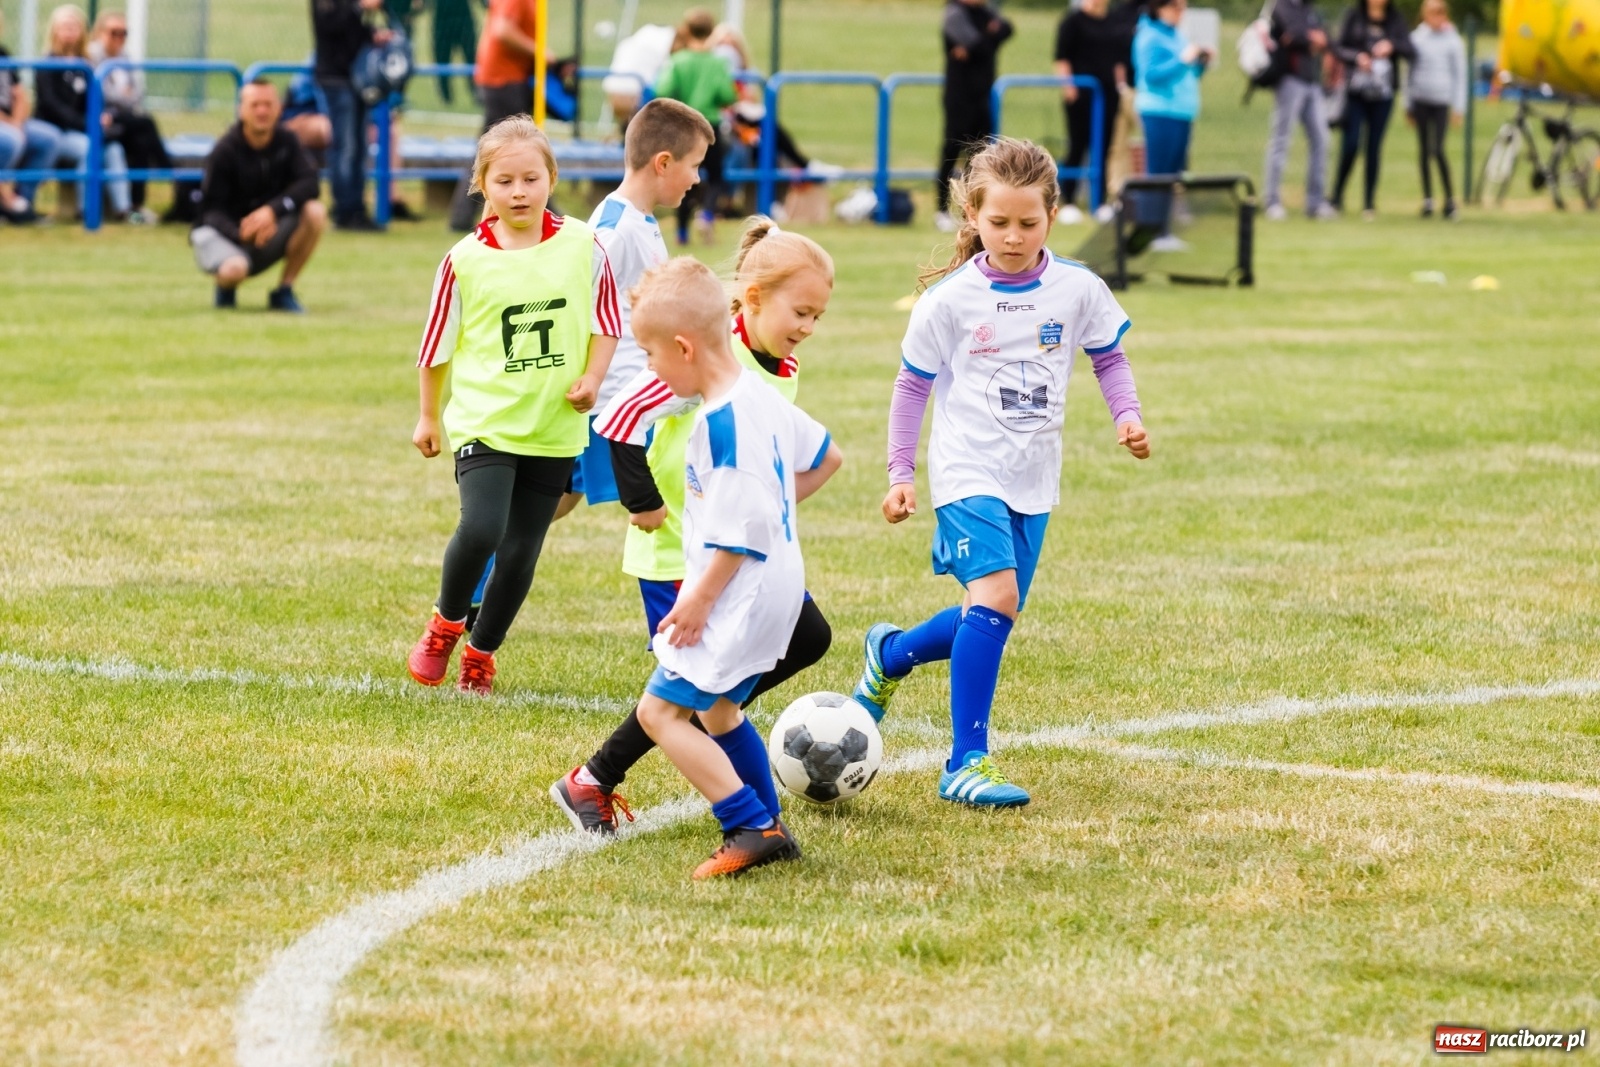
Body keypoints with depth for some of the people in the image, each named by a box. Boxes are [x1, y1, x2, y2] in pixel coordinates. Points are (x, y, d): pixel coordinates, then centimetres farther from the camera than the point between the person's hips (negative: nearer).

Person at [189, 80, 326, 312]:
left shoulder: (285, 141, -4)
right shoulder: (225, 151, -16)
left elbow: (309, 182, -17)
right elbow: (212, 210, -16)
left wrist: (273, 209, -34)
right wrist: (241, 233, -37)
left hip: (267, 230, 4)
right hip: (226, 231, -4)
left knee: (315, 212, -23)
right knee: (233, 269, -39)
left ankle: (284, 291, -8)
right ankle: (226, 286, 4)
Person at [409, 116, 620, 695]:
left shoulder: (582, 245, -2)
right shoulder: (466, 260, -5)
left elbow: (606, 319, 9)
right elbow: (437, 342, 6)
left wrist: (592, 376, -6)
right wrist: (429, 416, 12)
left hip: (555, 427, 2)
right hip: (485, 420, -2)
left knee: (520, 552, 5)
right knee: (479, 530, -21)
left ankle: (481, 655, 24)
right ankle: (445, 623, 6)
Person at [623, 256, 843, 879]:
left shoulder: (723, 421, -22)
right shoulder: (760, 396, 8)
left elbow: (741, 530, -25)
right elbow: (827, 457, 22)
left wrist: (700, 599, -20)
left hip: (742, 591, -11)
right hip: (778, 581, 11)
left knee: (661, 710, -9)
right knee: (716, 707, 24)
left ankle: (751, 828, -11)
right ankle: (767, 830, 29)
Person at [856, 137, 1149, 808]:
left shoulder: (1077, 290, -1)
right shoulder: (950, 299, -7)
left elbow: (1108, 357, 15)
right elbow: (913, 385, 3)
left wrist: (1128, 416, -3)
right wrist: (900, 473, 2)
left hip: (1032, 479, 5)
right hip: (968, 469, -5)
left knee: (991, 615, 10)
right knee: (995, 596, -22)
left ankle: (890, 655, 41)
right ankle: (966, 764, -19)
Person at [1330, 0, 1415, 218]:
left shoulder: (1395, 22, 8)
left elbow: (1411, 53, 1)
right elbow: (1339, 47, 1)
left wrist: (1392, 46, -18)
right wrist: (1357, 57, -18)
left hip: (1383, 94, 1)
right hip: (1355, 92, -1)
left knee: (1374, 147, 2)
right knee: (1350, 144, -10)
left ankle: (1369, 203, 9)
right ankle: (1337, 194, 7)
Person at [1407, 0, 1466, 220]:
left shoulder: (1452, 40, 0)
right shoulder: (1416, 37, 6)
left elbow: (1460, 75, 4)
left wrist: (1458, 107, 0)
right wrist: (1408, 104, 15)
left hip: (1442, 101, -3)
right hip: (1420, 100, 3)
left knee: (1437, 149, -12)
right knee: (1424, 150, 5)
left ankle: (1450, 197, -2)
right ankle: (1427, 199, 11)